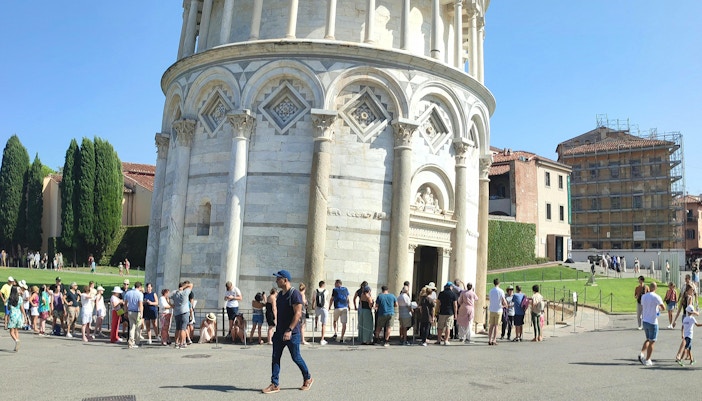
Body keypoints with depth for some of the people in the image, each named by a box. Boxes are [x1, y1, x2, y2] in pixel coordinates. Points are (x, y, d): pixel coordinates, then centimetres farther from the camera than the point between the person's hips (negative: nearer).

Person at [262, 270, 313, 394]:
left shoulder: (295, 294, -15)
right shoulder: (280, 294, 12)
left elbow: (297, 314, -22)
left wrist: (289, 330, -27)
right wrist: (277, 327, 19)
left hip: (292, 333, -8)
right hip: (279, 332, 8)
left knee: (296, 358, 4)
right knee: (275, 357, 2)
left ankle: (308, 379, 23)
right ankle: (274, 384, 6)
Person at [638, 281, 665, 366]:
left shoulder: (643, 296, 5)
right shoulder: (656, 297, -13)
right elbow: (664, 308, -17)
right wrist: (659, 308, 6)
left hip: (645, 321, 6)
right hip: (652, 322, -6)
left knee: (648, 339, 20)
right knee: (652, 342, 5)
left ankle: (642, 354, 2)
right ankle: (647, 360, 7)